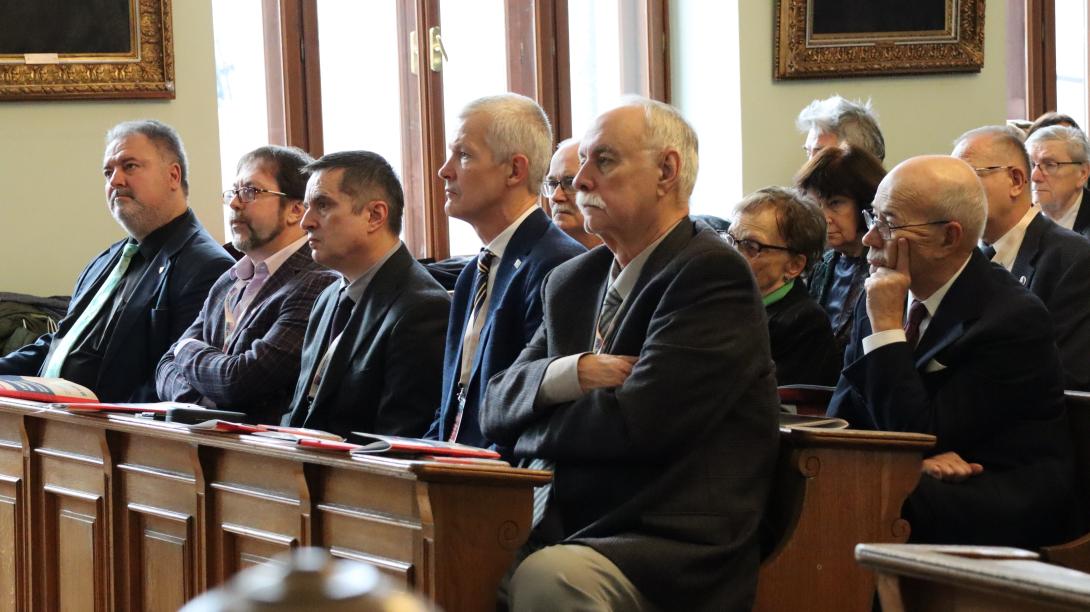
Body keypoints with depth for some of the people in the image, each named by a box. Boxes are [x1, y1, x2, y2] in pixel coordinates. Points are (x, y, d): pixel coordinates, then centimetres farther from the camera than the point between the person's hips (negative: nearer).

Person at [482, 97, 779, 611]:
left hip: (673, 548, -7)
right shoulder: (572, 282, 19)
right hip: (565, 533, 7)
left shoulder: (712, 274, -8)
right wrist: (573, 372, -7)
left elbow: (634, 424, -16)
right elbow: (497, 407, 14)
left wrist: (532, 431, 2)